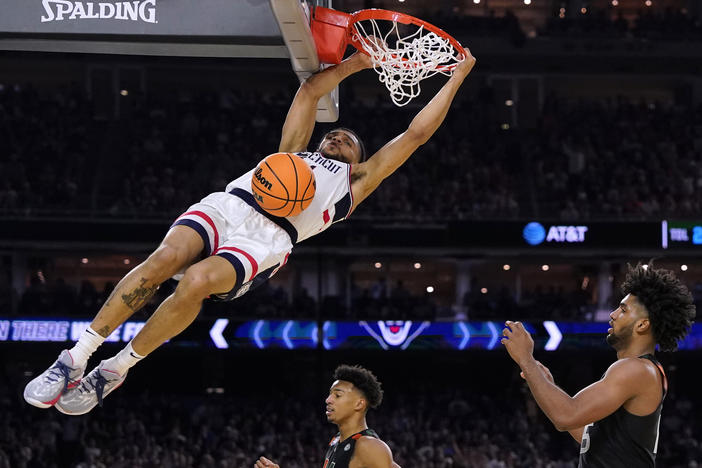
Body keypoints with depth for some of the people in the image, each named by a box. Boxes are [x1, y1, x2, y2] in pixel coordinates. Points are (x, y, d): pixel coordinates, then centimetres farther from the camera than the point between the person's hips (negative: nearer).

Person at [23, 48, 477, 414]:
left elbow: (416, 132, 30)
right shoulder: (294, 151, 37)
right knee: (166, 258, -30)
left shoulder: (355, 180, 31)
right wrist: (355, 63, 44)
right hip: (226, 206, 2)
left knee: (196, 281, -33)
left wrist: (457, 76, 34)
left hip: (268, 238, -2)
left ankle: (115, 370, -20)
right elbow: (310, 89, 38)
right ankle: (75, 358, -30)